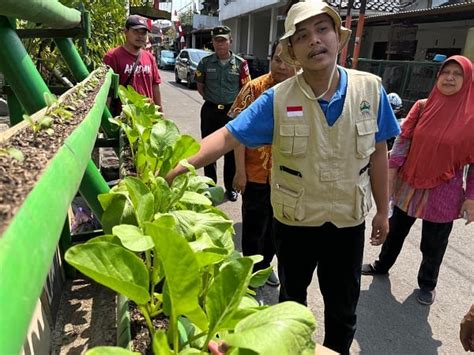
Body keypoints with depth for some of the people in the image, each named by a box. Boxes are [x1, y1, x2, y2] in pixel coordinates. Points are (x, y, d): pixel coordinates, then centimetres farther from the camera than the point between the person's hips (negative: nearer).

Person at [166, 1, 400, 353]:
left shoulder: (370, 89, -9)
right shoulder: (278, 99, -15)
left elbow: (377, 154, -1)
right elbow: (227, 136, -20)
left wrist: (383, 210, 5)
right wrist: (174, 168, -32)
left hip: (349, 220, 1)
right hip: (295, 221, 0)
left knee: (343, 305, 20)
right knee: (292, 296, 24)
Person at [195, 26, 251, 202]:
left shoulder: (240, 64, -3)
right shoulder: (206, 62, 1)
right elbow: (200, 85, 12)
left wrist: (234, 104, -2)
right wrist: (211, 98, 4)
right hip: (210, 110, 2)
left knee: (231, 150, 6)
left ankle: (230, 187, 22)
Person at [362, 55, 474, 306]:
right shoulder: (422, 107, -3)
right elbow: (402, 141, -1)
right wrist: (390, 175, -5)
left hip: (443, 193, -2)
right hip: (409, 185, 3)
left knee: (433, 244, 13)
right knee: (396, 230, 20)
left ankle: (427, 284, 38)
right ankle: (382, 265, 44)